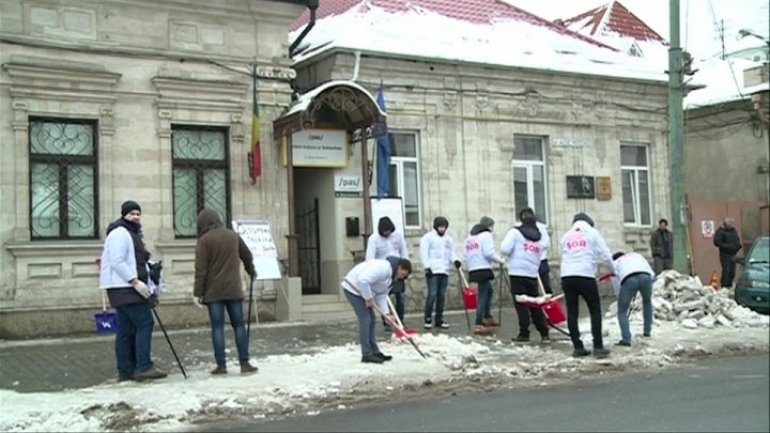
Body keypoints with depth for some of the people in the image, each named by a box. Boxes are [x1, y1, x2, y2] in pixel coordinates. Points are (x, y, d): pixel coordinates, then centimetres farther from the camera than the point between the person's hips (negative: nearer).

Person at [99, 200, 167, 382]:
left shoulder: (132, 234, 23)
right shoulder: (119, 233, -10)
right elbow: (117, 262, -20)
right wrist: (135, 282, -23)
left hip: (129, 288, 10)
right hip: (124, 288, -10)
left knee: (127, 330, 9)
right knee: (145, 323, -14)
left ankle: (126, 371, 11)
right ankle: (143, 367, -16)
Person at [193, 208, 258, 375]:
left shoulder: (204, 240, -5)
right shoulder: (233, 236, 10)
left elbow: (201, 269, -10)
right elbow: (247, 256, 23)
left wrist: (197, 293, -7)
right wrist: (251, 272, 41)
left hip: (213, 291, -3)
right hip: (234, 289, 3)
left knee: (217, 327, 0)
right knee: (238, 325, 7)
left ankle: (221, 365, -1)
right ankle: (245, 363, 4)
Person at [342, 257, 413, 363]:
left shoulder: (392, 276, 8)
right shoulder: (383, 267, -26)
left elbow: (381, 295, 8)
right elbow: (363, 280, -34)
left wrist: (386, 313, -5)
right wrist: (368, 298, -23)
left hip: (363, 291, 11)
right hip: (354, 288, -11)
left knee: (371, 321, 12)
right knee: (365, 320, -10)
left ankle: (375, 352, 19)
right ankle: (367, 355, -5)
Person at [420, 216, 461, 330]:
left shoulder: (448, 239, 17)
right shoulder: (428, 237, -1)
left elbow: (452, 252, 18)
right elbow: (424, 253, -6)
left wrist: (455, 260, -4)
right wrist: (427, 267, -14)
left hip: (444, 271, 6)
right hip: (433, 271, -6)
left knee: (442, 296, 6)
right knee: (432, 294, -10)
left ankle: (439, 320, 12)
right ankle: (428, 320, -2)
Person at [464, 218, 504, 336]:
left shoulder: (469, 237, 21)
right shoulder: (486, 235, -4)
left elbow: (467, 255, 17)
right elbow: (489, 253, -14)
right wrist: (499, 260, -1)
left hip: (473, 270, 9)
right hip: (483, 269, -9)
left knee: (489, 291, 25)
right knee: (483, 296, -8)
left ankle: (487, 318, 28)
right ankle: (479, 325, -12)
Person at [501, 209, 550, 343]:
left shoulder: (515, 232, -3)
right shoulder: (539, 237, 16)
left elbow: (505, 249, -11)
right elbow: (539, 257, 16)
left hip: (518, 273, -5)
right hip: (533, 274, 5)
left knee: (521, 304, -1)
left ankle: (524, 333, 0)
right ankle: (544, 334, 9)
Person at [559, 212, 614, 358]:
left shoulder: (566, 236, 18)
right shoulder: (592, 232, 9)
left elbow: (565, 256, 15)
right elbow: (605, 254, 5)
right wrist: (612, 268, 22)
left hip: (567, 276, 3)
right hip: (585, 276, -3)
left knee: (572, 312, 7)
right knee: (595, 311, 5)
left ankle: (577, 347, 8)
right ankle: (598, 346, 1)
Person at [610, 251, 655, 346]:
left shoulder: (615, 263, 35)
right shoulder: (636, 255, 40)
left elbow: (616, 285, 33)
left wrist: (626, 302, 43)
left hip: (628, 279, -2)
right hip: (645, 276, 3)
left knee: (622, 311, 12)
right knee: (647, 301, 32)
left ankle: (626, 339, -1)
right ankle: (647, 331, 36)